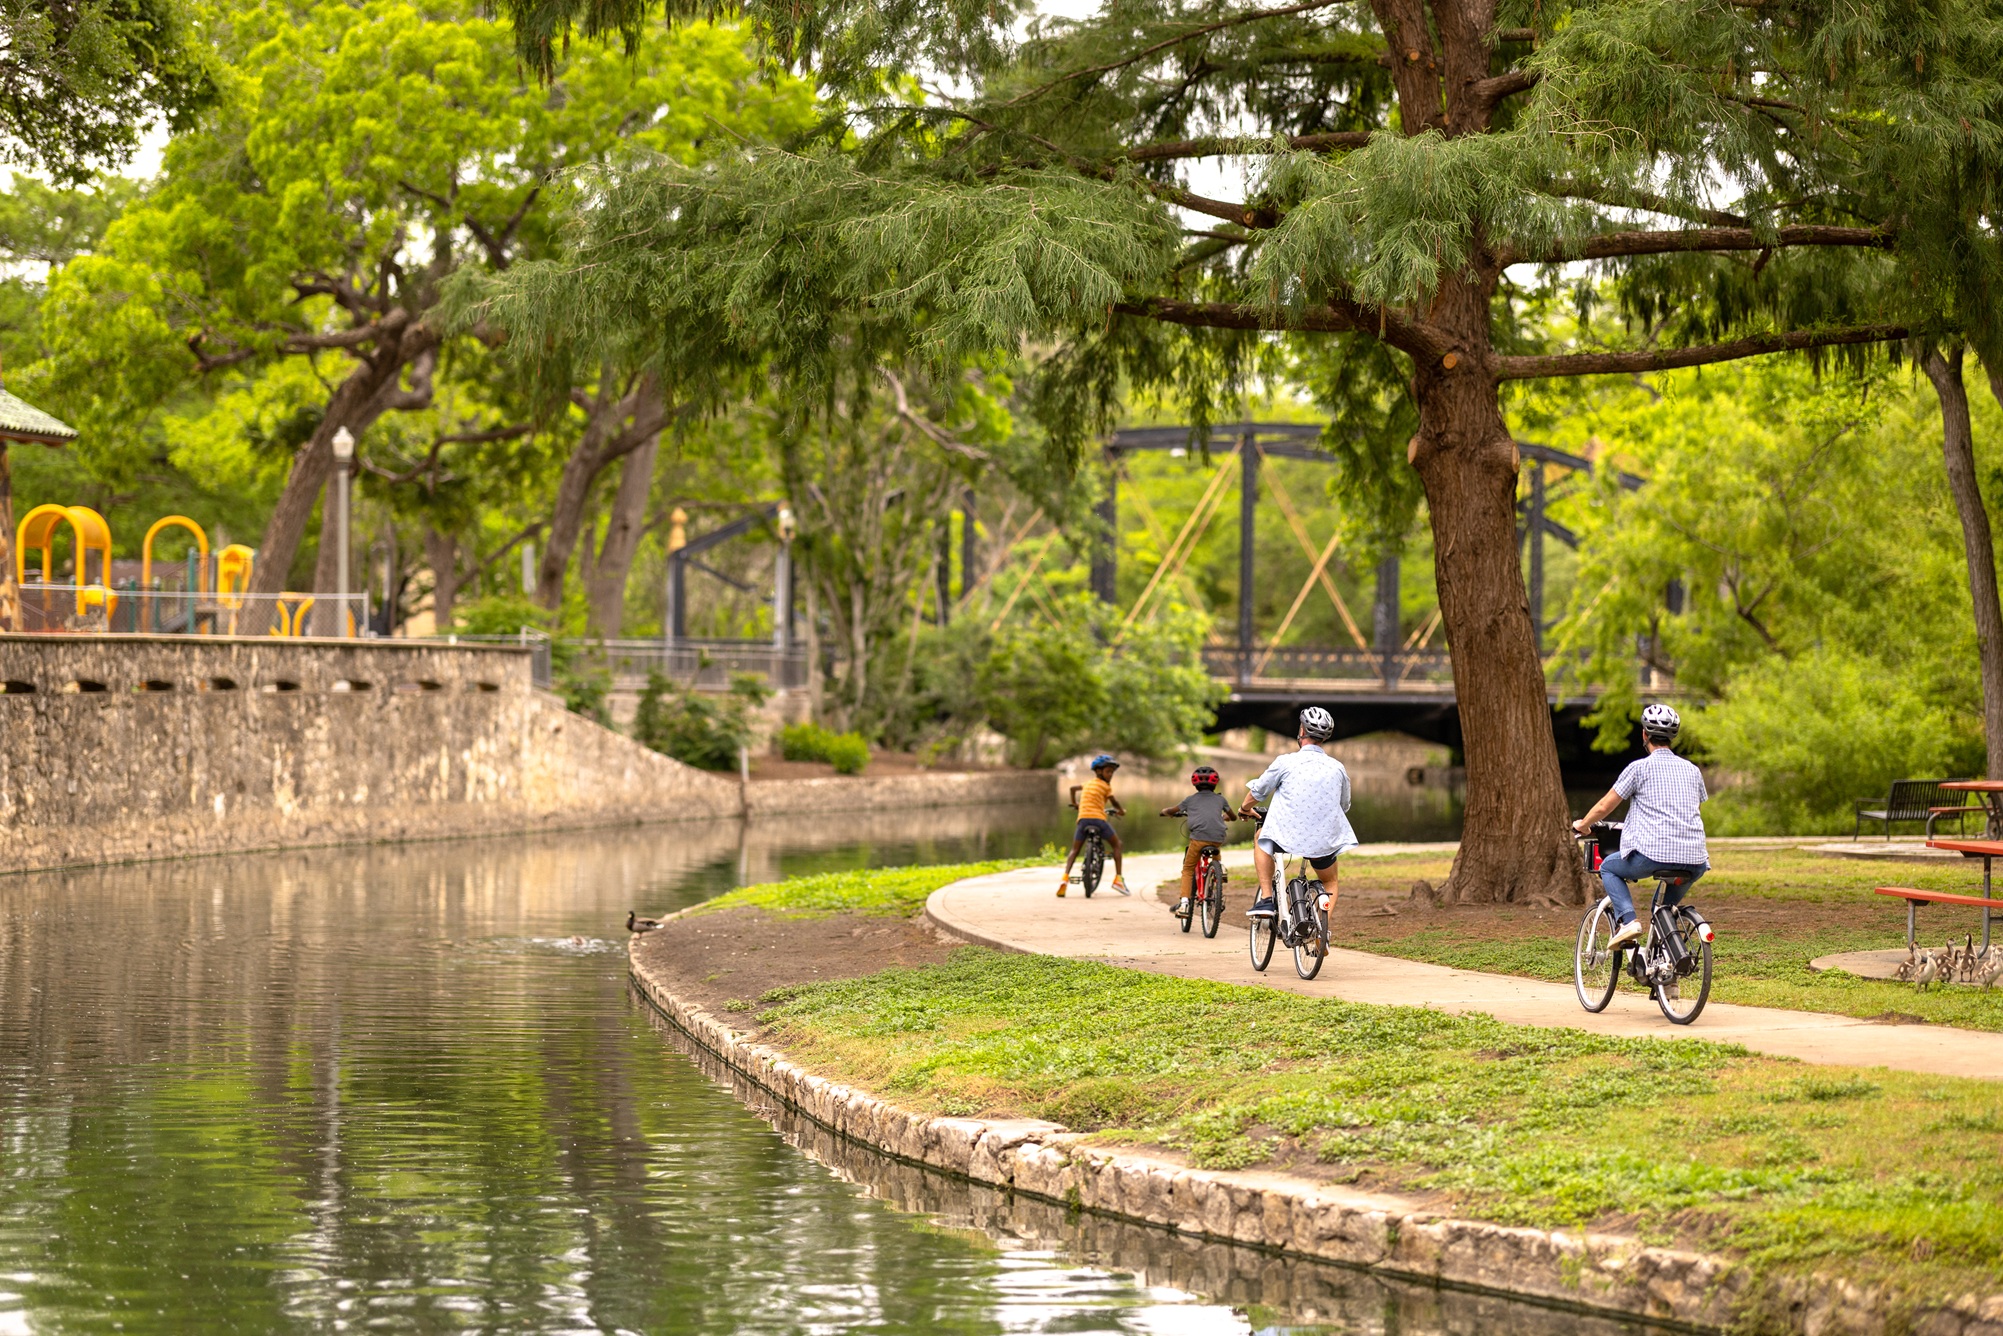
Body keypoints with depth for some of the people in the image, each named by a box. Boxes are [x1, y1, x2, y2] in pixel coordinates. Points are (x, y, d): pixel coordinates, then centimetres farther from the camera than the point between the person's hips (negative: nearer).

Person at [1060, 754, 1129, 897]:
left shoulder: (1088, 783, 21)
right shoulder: (1105, 786, 4)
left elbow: (1073, 788, 35)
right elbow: (1114, 803, 8)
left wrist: (1074, 803, 52)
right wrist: (1121, 811, 29)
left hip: (1083, 819, 4)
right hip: (1098, 819, -4)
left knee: (1075, 850, 10)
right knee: (1116, 845, 13)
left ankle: (1065, 878, -14)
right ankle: (1118, 878, 5)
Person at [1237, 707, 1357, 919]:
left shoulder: (1286, 762, -6)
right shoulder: (1337, 768, 3)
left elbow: (1258, 791, 7)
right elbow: (1344, 806, 18)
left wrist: (1246, 809, 30)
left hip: (1287, 837, -2)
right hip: (1325, 842, 2)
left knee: (1262, 839, 30)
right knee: (1330, 884, 28)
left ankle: (1266, 899, 18)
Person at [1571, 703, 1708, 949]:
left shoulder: (1639, 768, 2)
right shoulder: (1692, 770, 17)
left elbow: (1604, 807, 7)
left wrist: (1582, 824, 27)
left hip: (1653, 854, -5)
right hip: (1694, 861, 5)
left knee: (1609, 868, 21)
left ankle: (1627, 920, 0)